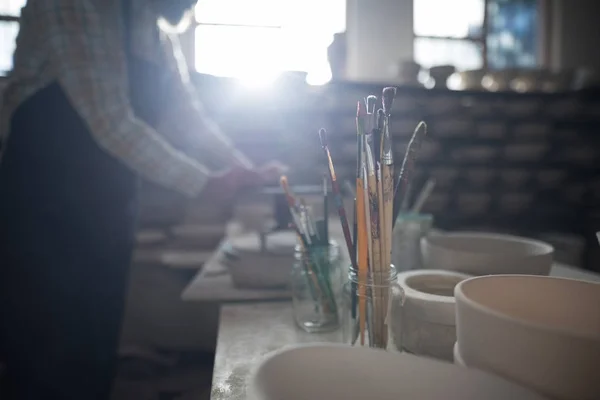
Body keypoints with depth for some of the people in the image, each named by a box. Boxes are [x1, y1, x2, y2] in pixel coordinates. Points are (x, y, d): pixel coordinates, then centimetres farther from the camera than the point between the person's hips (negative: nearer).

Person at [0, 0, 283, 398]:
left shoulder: (162, 39, 10)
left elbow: (189, 119, 14)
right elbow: (112, 125, -24)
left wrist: (248, 172, 2)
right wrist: (204, 183, -18)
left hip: (107, 218, 7)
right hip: (42, 216, -7)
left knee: (96, 362, 15)